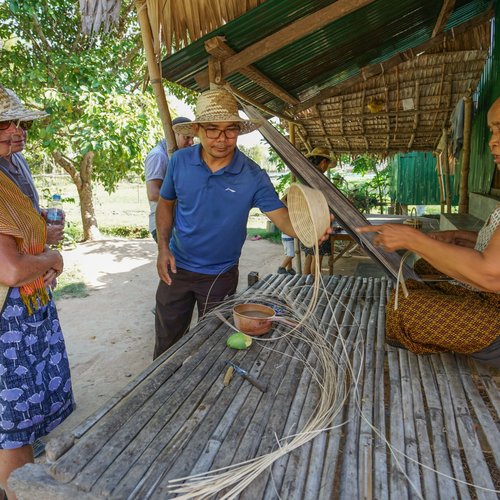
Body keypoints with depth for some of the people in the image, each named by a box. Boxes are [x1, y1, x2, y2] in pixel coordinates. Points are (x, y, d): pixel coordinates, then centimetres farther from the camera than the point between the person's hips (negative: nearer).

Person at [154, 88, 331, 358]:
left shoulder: (253, 176, -16)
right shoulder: (179, 161, -10)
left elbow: (282, 217, -21)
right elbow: (165, 204, 4)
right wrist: (163, 247, -8)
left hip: (221, 275, -1)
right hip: (177, 267, 2)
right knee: (167, 341, 19)